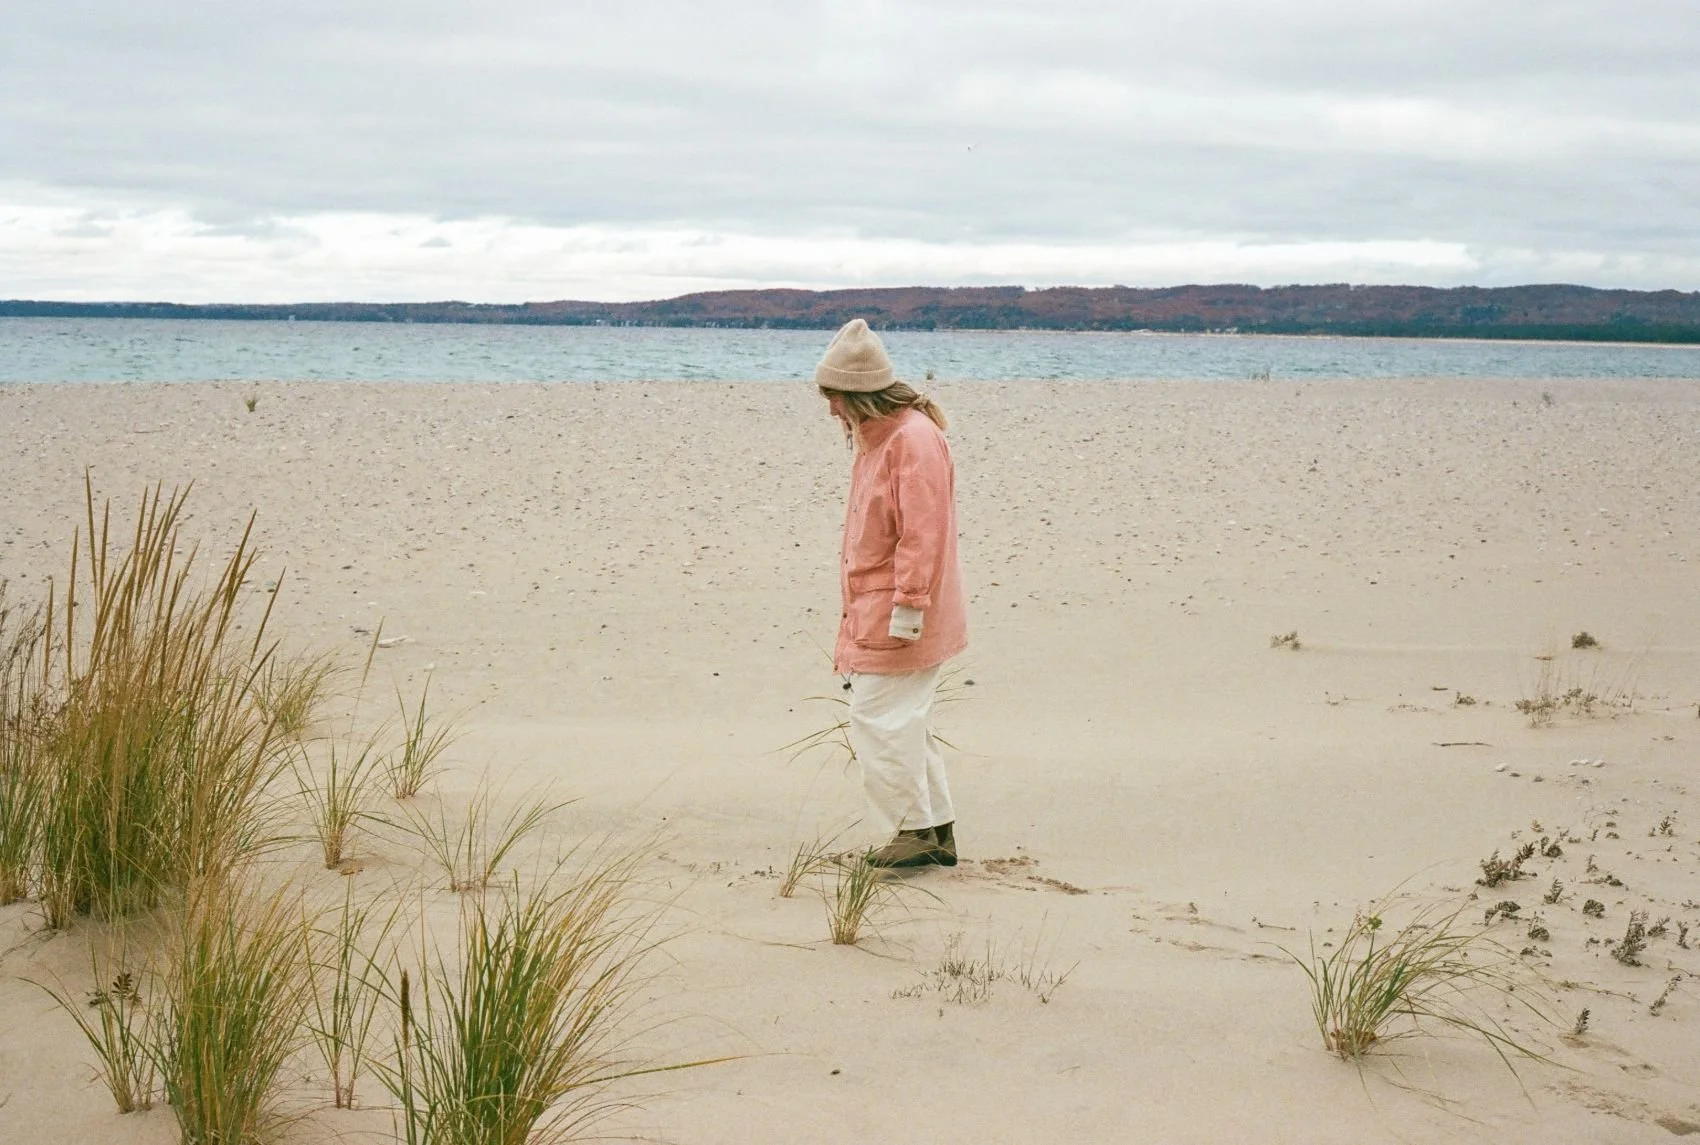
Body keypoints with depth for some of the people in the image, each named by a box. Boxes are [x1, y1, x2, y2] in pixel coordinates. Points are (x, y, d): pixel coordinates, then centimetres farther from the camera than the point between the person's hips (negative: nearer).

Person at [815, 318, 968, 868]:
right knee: (903, 721, 14)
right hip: (872, 612, 10)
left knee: (880, 719, -8)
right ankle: (937, 831, 21)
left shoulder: (914, 440, -19)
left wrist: (907, 608, -23)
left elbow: (922, 535, -23)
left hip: (895, 617, -10)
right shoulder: (874, 438, 13)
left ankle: (917, 832, 2)